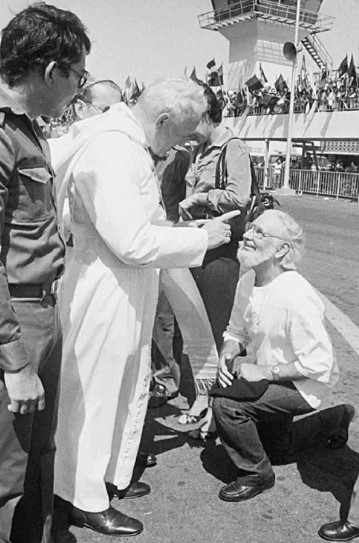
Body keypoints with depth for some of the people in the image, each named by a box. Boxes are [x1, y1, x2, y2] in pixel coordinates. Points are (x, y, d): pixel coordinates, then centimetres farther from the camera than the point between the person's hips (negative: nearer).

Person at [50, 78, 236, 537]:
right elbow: (132, 242, -26)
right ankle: (84, 500, 25)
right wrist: (202, 238, -16)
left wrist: (187, 223, 12)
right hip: (104, 293, -10)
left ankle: (112, 475, 40)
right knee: (93, 393, 5)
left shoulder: (125, 143, 10)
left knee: (131, 386, 21)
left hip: (128, 292, 10)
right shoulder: (110, 152, -23)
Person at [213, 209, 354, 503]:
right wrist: (227, 353, -16)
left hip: (302, 385, -8)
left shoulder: (295, 297, -33)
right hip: (270, 378, 8)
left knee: (226, 403, -27)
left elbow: (318, 363, -30)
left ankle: (256, 474, -2)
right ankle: (336, 418, 47)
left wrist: (263, 372, -28)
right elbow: (237, 330, 5)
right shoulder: (246, 282, -9)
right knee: (276, 450, 26)